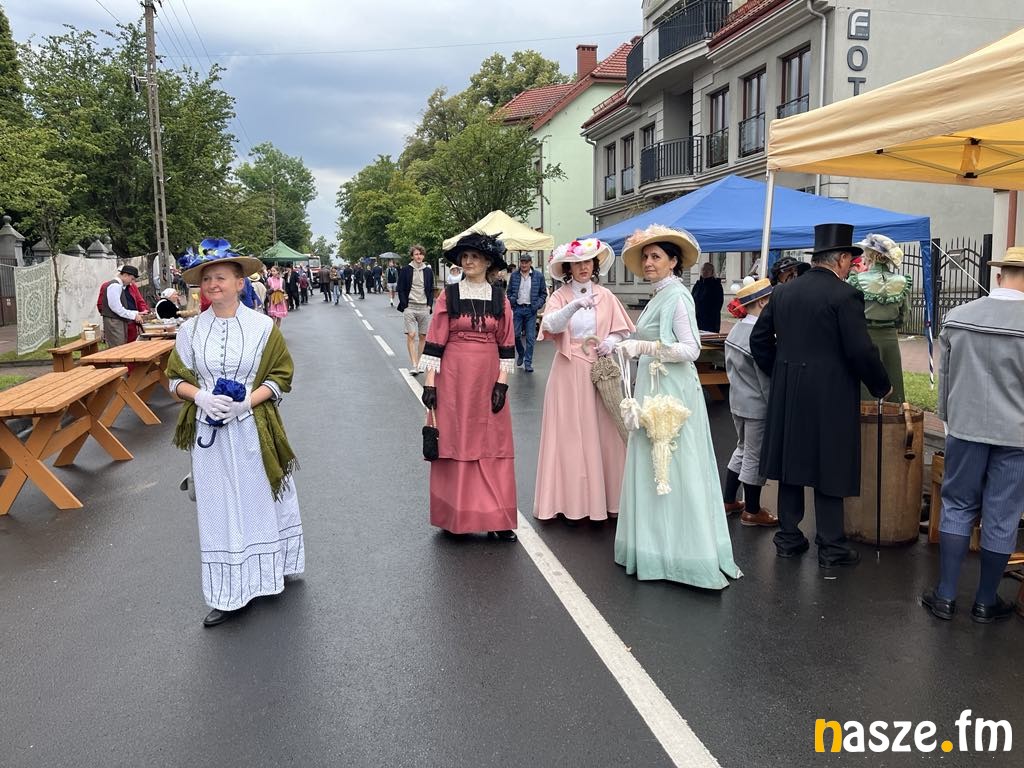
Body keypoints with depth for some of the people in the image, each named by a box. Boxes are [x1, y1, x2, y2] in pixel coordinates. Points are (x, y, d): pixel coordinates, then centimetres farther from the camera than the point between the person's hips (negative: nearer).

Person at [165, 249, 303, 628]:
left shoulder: (263, 326, -3)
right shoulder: (190, 330, 3)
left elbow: (280, 376, -2)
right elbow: (175, 378, 9)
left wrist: (247, 401, -16)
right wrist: (201, 396, -12)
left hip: (253, 429, -2)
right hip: (209, 431, 2)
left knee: (258, 500, 9)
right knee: (218, 509, 6)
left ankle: (262, 574, 31)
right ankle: (228, 594, 15)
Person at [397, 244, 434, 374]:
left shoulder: (428, 271, 9)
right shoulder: (405, 270, 1)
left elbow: (431, 290, 14)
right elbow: (400, 289, 2)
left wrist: (430, 305, 3)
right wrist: (404, 305, -7)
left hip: (424, 308, 3)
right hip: (410, 307, -3)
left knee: (423, 336, 5)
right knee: (411, 335, -11)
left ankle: (419, 363, 14)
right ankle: (414, 365, -12)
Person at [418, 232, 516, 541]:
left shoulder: (499, 298, 5)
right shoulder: (449, 295, 1)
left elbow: (506, 344, 5)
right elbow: (435, 341, -1)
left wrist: (502, 382, -3)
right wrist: (429, 382, -7)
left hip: (488, 378, 1)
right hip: (454, 376, -1)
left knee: (491, 446, 3)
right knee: (455, 443, 4)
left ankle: (495, 518, 11)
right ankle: (456, 516, 15)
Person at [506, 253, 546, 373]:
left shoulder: (538, 276, 0)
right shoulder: (514, 275, 3)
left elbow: (543, 293, 5)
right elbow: (509, 291, 11)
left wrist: (538, 305, -7)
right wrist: (512, 302, -4)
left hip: (531, 310, -1)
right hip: (518, 308, 1)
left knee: (530, 337, -1)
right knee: (516, 334, 3)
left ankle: (528, 363, 5)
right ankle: (520, 354, 31)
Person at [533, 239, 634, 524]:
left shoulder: (606, 296, 8)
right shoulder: (559, 296, 2)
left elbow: (622, 331, 10)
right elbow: (551, 325, -16)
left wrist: (610, 342, -10)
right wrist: (575, 305, -31)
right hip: (568, 373, -2)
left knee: (601, 434, 3)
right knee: (569, 436, -1)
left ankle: (602, 499, 11)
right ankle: (571, 502, 6)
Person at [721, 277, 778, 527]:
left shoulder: (736, 329, 4)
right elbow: (767, 377, -20)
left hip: (737, 401, 9)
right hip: (757, 405, -9)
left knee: (743, 449, 22)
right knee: (755, 456, 4)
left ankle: (728, 501, 31)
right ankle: (752, 511, 17)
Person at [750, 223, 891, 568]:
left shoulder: (782, 291, 7)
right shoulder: (845, 295, -11)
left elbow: (759, 339, 10)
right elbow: (861, 351, -14)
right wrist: (881, 387, 1)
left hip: (786, 395, 6)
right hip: (830, 397, -5)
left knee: (791, 464, 13)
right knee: (828, 470, 3)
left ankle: (788, 538, 21)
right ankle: (831, 547, 11)